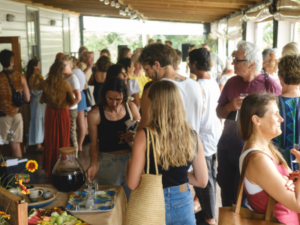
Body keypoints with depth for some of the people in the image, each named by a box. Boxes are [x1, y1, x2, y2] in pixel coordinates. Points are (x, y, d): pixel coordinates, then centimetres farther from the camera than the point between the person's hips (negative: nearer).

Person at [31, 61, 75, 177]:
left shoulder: (45, 83, -9)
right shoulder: (65, 84, -18)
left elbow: (34, 87, 13)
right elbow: (72, 102, -11)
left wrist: (37, 78, 32)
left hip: (50, 113, 3)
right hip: (63, 113, -3)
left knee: (50, 141, 15)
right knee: (63, 141, 10)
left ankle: (50, 169, 25)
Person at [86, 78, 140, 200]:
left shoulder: (131, 108, 0)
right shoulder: (94, 114, -7)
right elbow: (94, 143, 0)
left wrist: (135, 137, -14)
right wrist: (94, 164, -13)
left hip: (131, 160, 2)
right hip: (108, 162, -2)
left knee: (131, 201, 12)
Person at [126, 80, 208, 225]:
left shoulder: (144, 136, -18)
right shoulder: (192, 136, -8)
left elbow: (132, 184, -14)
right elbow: (202, 181, 0)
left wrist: (129, 163, 4)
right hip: (183, 205, 3)